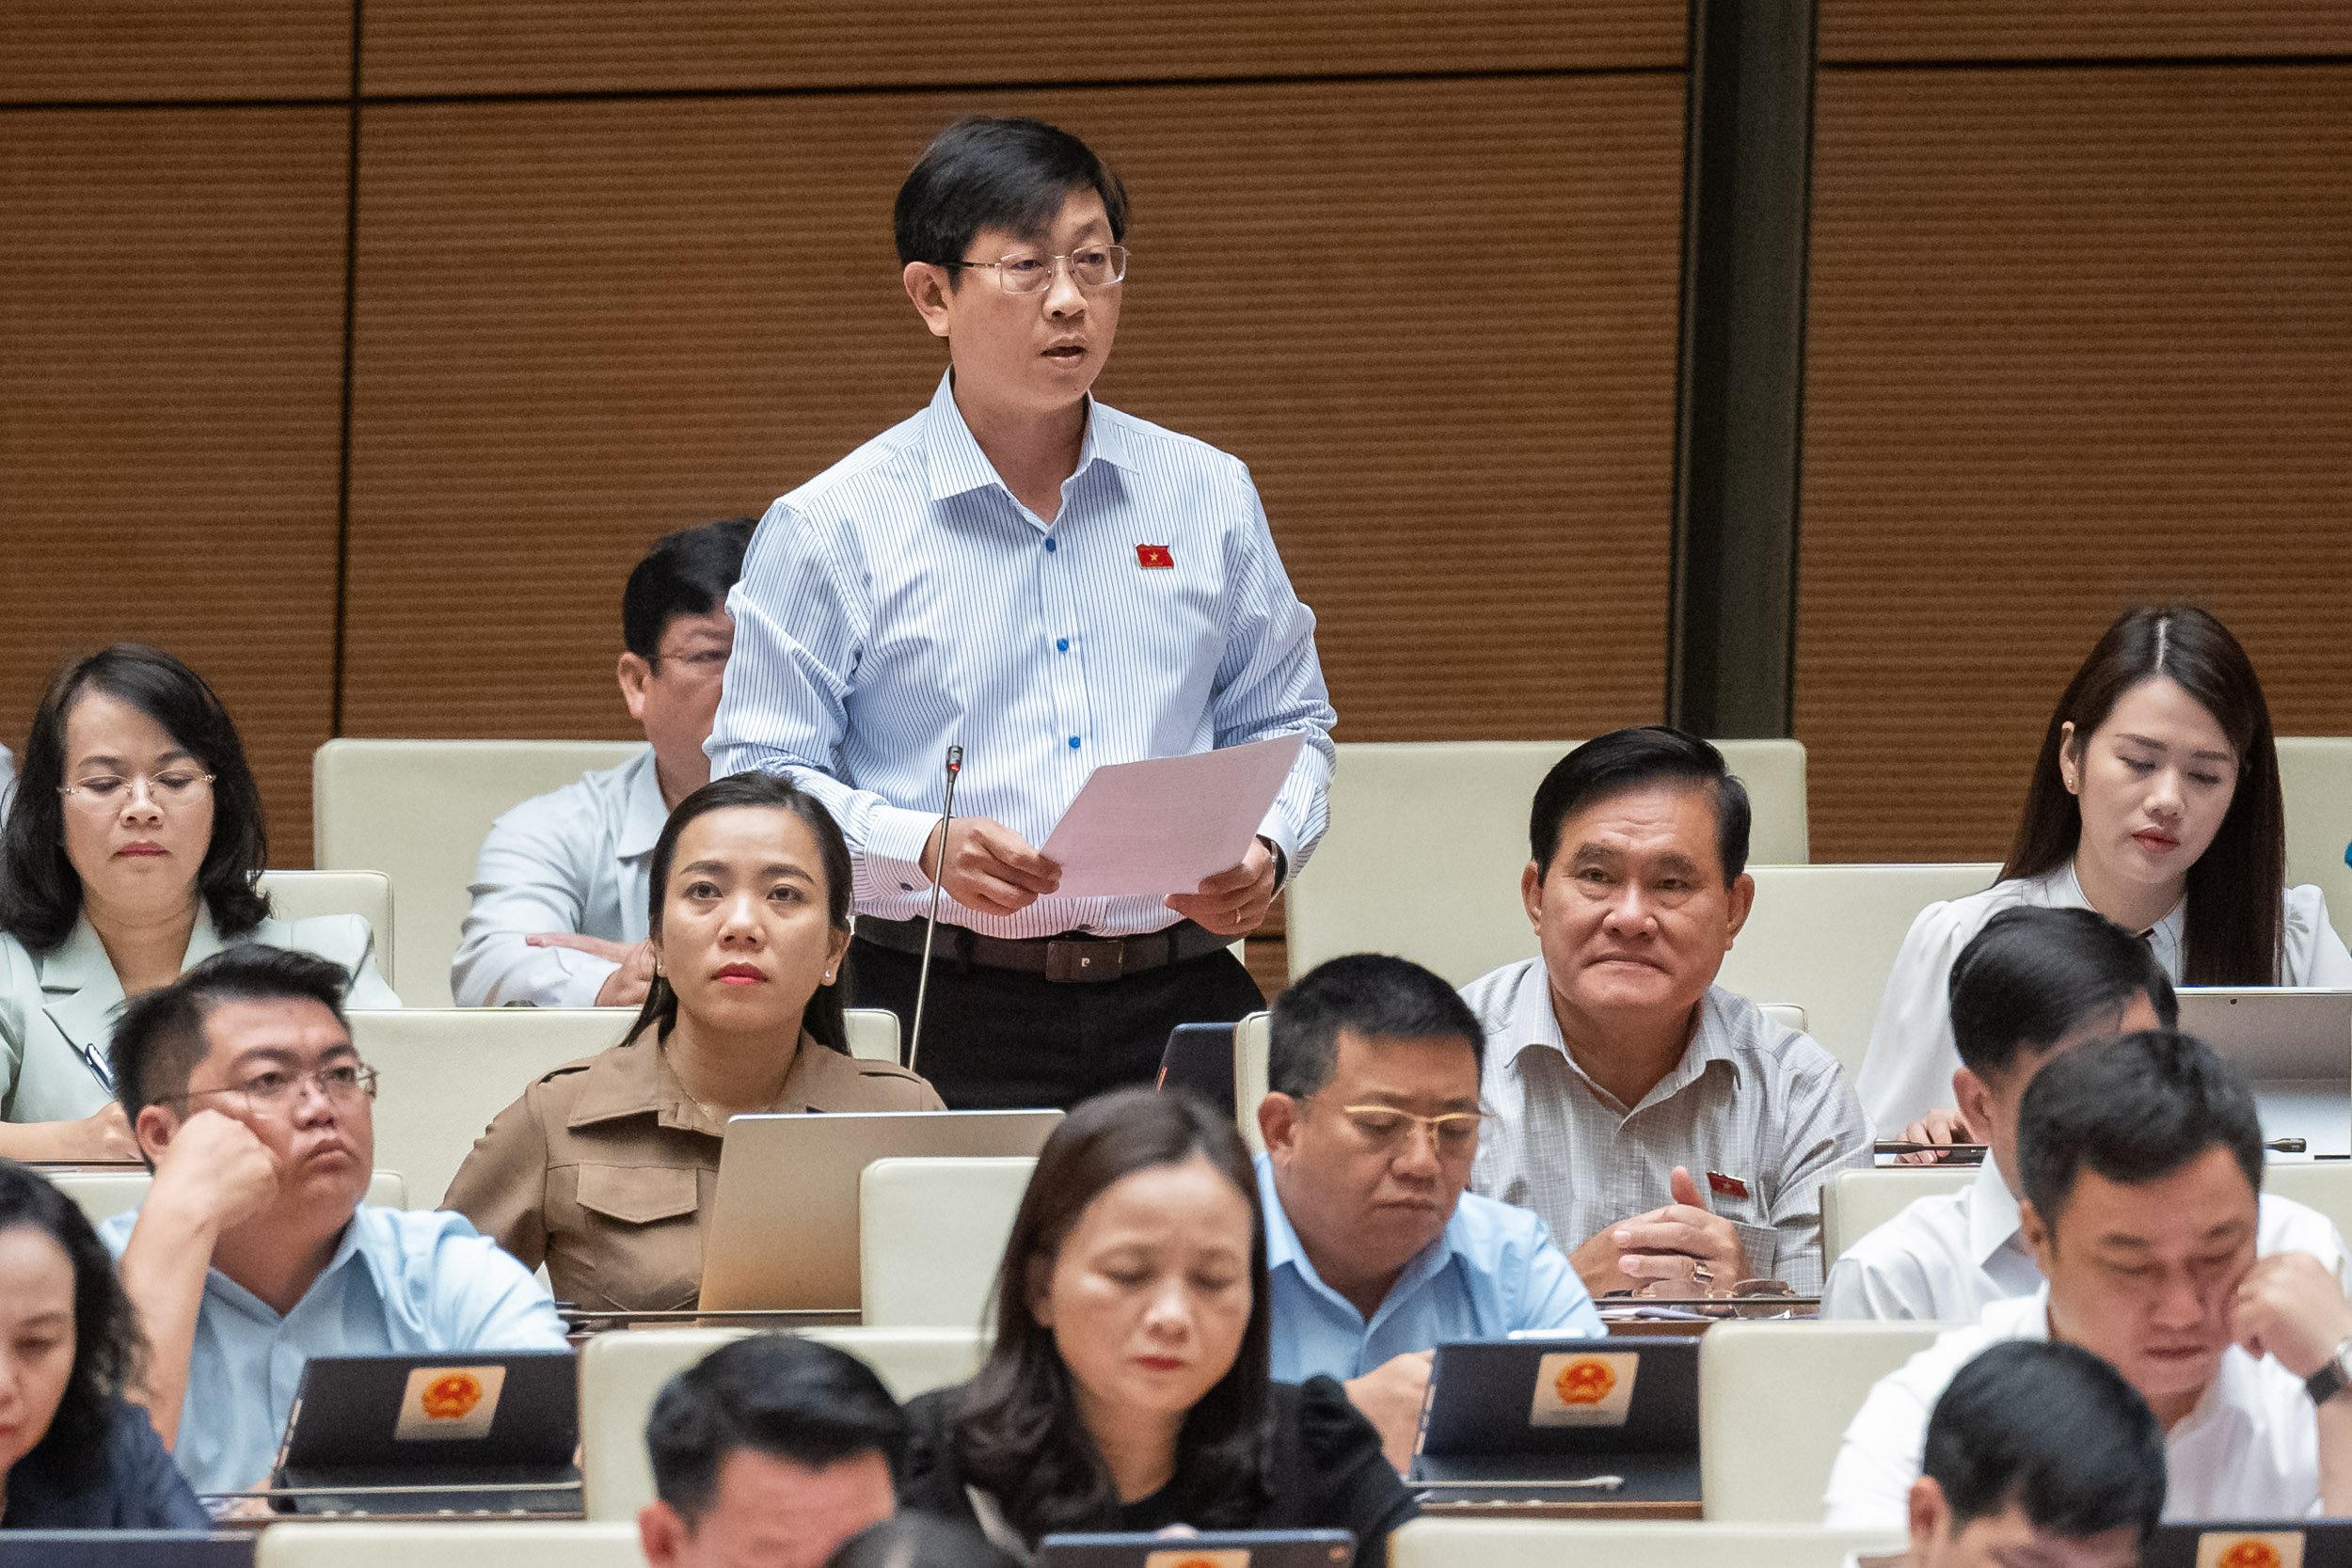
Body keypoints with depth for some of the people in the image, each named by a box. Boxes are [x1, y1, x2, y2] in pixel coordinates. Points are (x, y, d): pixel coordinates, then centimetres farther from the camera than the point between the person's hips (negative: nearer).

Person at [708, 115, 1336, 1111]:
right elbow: (759, 775, -1)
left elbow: (1285, 726, 22)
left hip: (1177, 1004, 3)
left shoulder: (1209, 497, 15)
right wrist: (925, 850, -17)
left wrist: (1265, 851, 1)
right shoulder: (833, 530, 2)